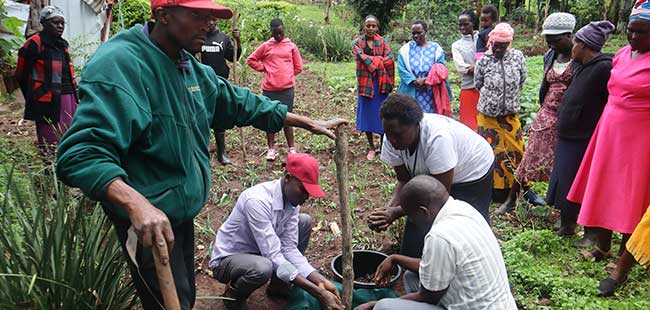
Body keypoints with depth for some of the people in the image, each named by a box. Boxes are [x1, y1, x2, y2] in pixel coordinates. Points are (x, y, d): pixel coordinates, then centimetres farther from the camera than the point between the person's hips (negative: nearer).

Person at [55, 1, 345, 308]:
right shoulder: (118, 64, -24)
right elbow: (81, 153, -33)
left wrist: (310, 123, 14)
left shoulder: (190, 66, 4)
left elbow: (238, 102, 13)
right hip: (150, 222, -9)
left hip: (183, 211, 9)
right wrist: (136, 202, -50)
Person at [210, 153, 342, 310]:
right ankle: (233, 295, -4)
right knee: (263, 267, -40)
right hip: (227, 259, -8)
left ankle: (279, 285, 9)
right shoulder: (258, 200, -34)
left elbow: (289, 248, -10)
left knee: (305, 221, -1)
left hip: (258, 252, 8)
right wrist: (318, 293, -37)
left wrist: (319, 280, -23)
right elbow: (273, 256, -36)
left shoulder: (292, 201, -9)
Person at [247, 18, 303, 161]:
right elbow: (251, 60, 10)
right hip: (269, 89, 1)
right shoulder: (266, 46, 5)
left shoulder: (291, 46, 6)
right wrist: (264, 69, 4)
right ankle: (271, 149, 16)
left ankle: (291, 148, 12)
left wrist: (287, 74, 6)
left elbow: (298, 67, 10)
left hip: (287, 88, -1)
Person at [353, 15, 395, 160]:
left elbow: (389, 61, -8)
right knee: (367, 114, 6)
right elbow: (363, 59, -15)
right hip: (366, 82, 0)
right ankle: (371, 147, 19)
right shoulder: (357, 43, 1)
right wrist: (379, 59, -10)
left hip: (381, 82, 1)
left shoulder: (382, 42, 4)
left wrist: (372, 60, -9)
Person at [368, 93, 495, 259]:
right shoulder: (392, 138, -21)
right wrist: (388, 208, -30)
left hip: (472, 173, -5)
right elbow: (404, 180, -11)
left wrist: (396, 213, -39)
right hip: (431, 175, 6)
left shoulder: (437, 138, -40)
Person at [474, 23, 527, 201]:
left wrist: (510, 97, 11)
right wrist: (491, 97, 8)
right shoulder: (484, 61, -9)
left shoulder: (518, 57, -5)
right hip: (488, 114, -1)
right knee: (489, 150, 8)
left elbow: (522, 81, 8)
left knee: (516, 149, 7)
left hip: (510, 114, 1)